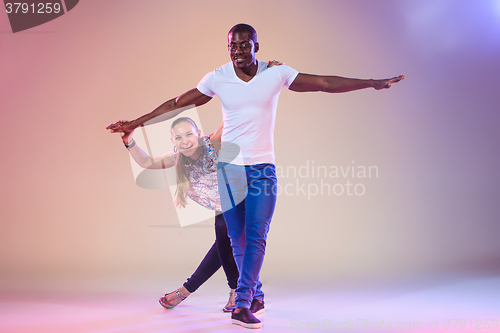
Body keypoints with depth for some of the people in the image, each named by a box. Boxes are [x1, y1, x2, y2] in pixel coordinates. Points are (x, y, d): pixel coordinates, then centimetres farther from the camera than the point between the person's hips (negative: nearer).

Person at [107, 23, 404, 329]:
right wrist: (137, 122, 7)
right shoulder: (217, 79, -1)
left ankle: (242, 305, -7)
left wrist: (373, 83, -2)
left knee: (256, 237, -10)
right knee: (238, 241, 5)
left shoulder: (276, 74, -2)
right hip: (230, 167, 1)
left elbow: (325, 83, 0)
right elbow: (177, 104, 6)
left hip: (263, 168, -1)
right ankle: (256, 296, 23)